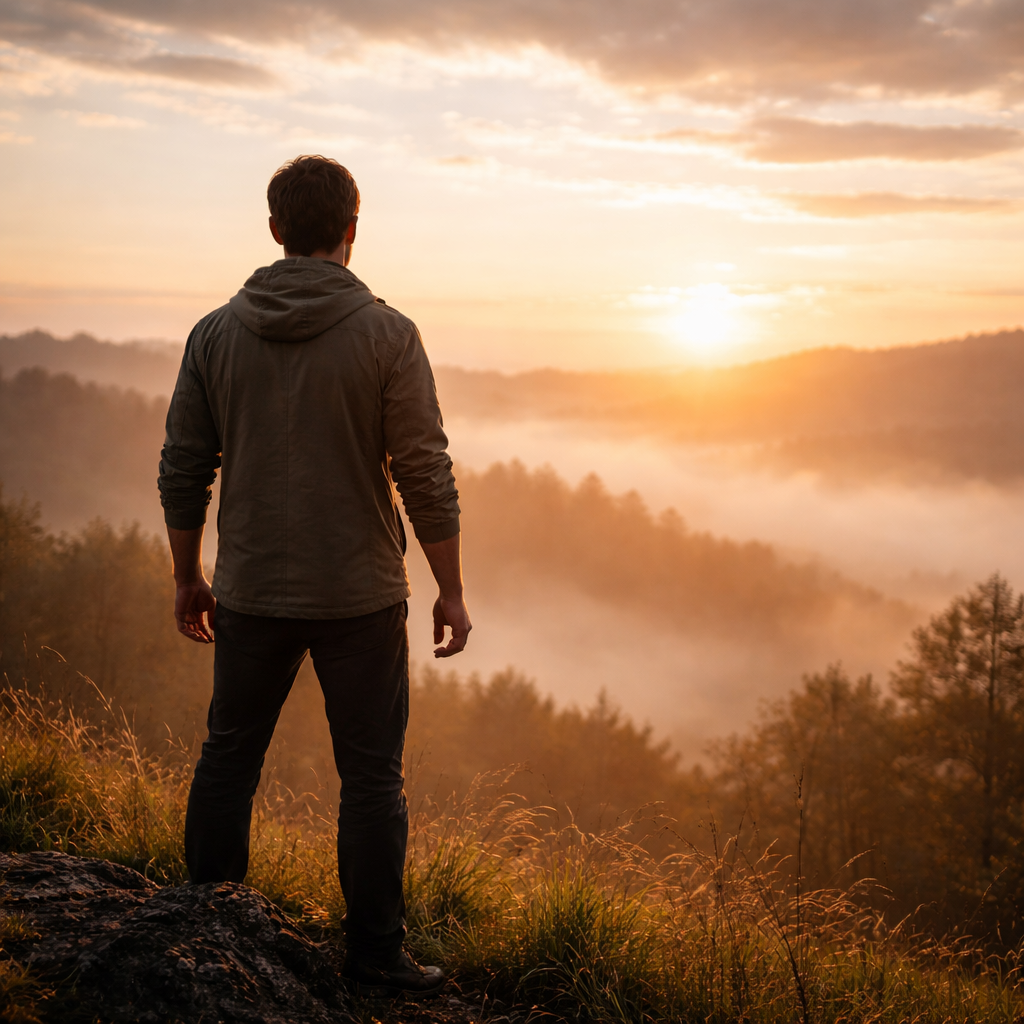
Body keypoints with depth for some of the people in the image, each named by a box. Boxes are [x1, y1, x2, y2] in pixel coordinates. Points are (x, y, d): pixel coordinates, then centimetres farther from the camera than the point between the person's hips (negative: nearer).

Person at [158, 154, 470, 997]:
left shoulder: (216, 333, 0)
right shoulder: (387, 334, -9)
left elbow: (183, 469, 3)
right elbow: (426, 474, -11)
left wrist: (188, 578, 15)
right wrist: (451, 590, -3)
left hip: (250, 592, 3)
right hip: (359, 596, -3)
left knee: (230, 756, 18)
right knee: (371, 776, 7)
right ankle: (375, 951, 13)